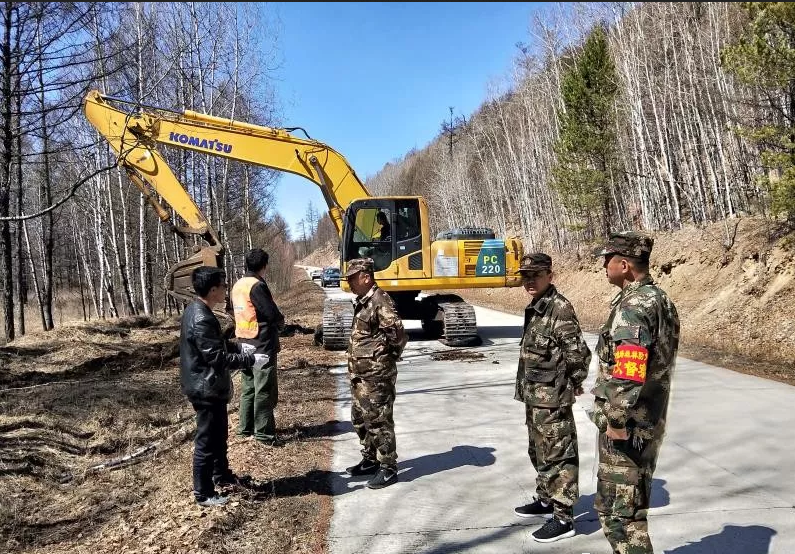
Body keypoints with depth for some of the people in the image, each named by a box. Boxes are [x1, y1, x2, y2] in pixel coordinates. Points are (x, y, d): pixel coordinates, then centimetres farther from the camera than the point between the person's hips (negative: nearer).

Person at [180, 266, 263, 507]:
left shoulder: (196, 310, 7)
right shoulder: (201, 319, -26)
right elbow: (217, 357, -26)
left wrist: (240, 347, 8)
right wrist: (250, 360, -19)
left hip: (208, 386, 11)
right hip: (206, 389, -10)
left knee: (220, 434, 24)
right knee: (206, 441, 2)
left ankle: (221, 474, 42)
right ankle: (203, 494, 15)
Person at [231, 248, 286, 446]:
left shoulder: (238, 285, 9)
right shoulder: (257, 285, -19)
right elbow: (273, 314, -21)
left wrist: (275, 320, 9)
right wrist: (280, 322, 2)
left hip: (245, 343, 9)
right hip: (263, 346, -9)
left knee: (248, 387, 17)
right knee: (264, 390, -1)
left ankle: (245, 427, 25)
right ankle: (264, 433, 4)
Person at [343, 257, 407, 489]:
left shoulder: (380, 301, -19)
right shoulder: (362, 302, 12)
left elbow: (397, 332, -28)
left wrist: (391, 355, -11)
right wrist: (354, 367, 15)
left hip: (377, 374, -10)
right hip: (360, 374, 10)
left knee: (379, 421, -1)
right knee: (360, 419, 18)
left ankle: (388, 469, 10)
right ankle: (370, 461, 32)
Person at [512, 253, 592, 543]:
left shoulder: (560, 308, -18)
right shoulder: (534, 308, 10)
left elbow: (579, 353, -22)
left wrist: (571, 385, -9)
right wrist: (527, 389, 14)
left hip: (552, 399, -10)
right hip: (535, 397, 10)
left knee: (558, 457, 0)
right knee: (539, 453, 21)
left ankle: (563, 518, 10)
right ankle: (546, 500, 37)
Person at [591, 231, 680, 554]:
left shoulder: (633, 305, -20)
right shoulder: (661, 300, 12)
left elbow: (627, 372, -28)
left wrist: (617, 421, -20)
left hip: (627, 427, -10)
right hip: (650, 421, 10)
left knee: (619, 513, 0)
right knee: (630, 505, 23)